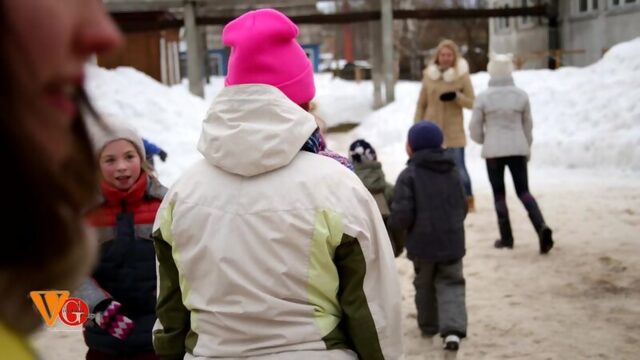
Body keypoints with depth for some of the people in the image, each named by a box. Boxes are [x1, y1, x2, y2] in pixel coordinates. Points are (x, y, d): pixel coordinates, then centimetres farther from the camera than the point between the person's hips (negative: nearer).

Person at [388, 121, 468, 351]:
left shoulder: (409, 175, -12)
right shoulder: (452, 172, 7)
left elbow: (402, 214, -16)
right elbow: (462, 207, 14)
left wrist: (396, 237, 2)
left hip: (422, 243, -3)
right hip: (452, 241, 3)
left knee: (425, 285, 17)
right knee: (450, 284, 8)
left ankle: (429, 326, 31)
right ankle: (453, 329, -12)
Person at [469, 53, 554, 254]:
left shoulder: (483, 97, -7)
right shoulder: (521, 95, -1)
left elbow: (475, 128, -2)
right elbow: (528, 125, 8)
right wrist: (527, 148, 22)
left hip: (493, 150, -2)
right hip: (517, 149, 2)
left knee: (499, 194, 10)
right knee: (523, 191, 7)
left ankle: (506, 238, 12)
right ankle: (541, 227, -15)